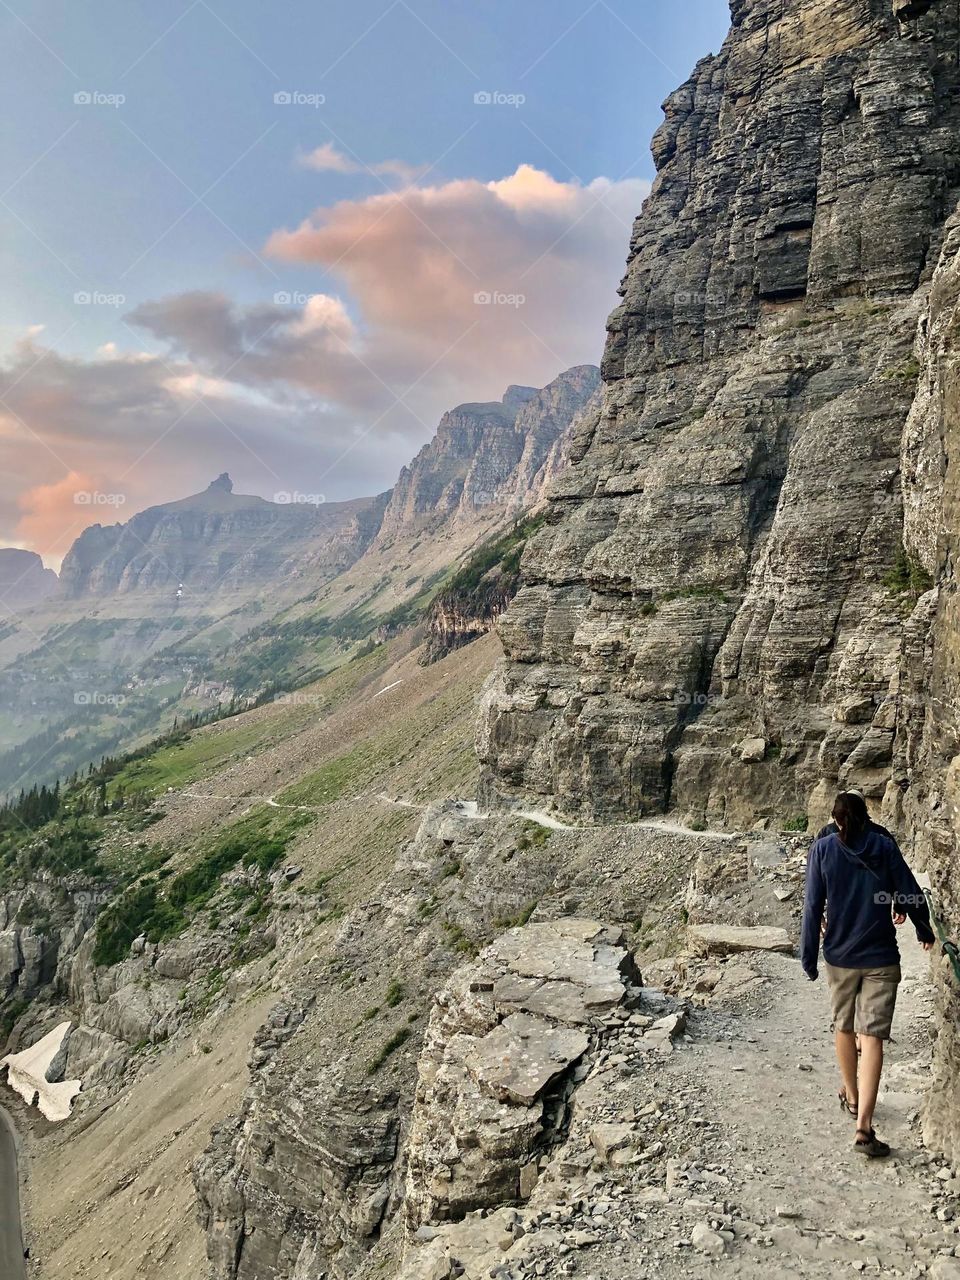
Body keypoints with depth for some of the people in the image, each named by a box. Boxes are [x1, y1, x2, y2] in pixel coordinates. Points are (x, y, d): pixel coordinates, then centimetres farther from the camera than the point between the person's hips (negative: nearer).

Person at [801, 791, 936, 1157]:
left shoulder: (822, 848, -4)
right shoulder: (884, 845, -3)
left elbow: (812, 907, -6)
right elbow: (910, 894, 1)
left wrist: (809, 957, 1)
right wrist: (924, 931, 20)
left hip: (840, 956, 1)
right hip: (881, 957, -1)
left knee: (843, 1028, 21)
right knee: (872, 1037, -3)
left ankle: (851, 1096, 39)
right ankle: (863, 1127, -11)